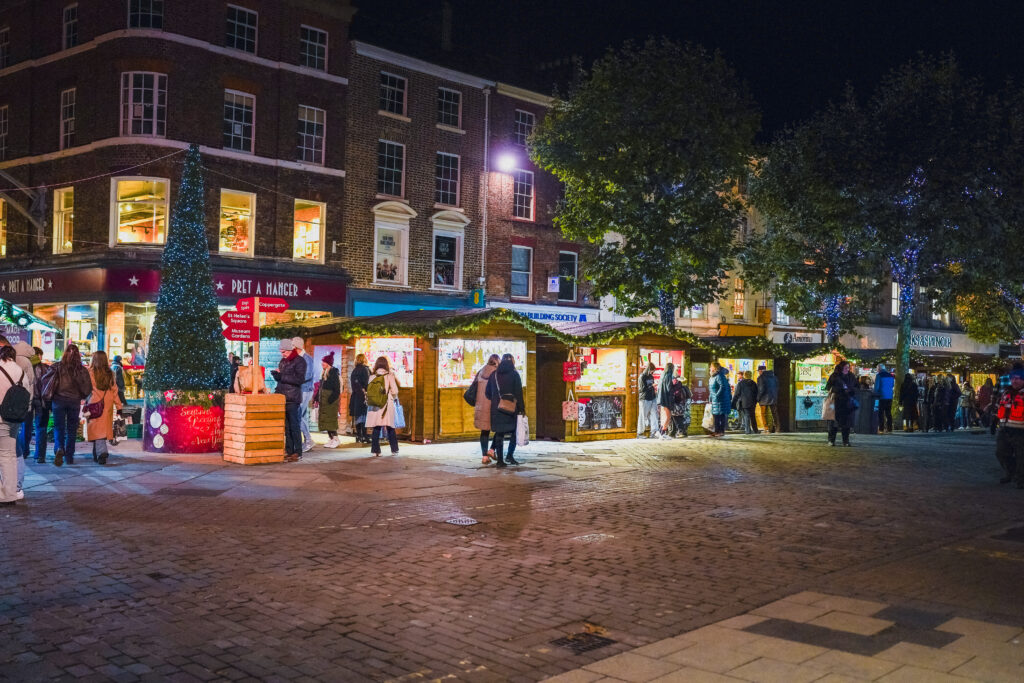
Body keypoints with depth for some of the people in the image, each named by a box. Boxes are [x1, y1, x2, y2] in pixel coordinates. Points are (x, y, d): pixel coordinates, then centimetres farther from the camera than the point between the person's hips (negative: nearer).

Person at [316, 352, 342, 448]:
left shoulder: (333, 372, -11)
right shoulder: (323, 373, 17)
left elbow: (336, 388, -16)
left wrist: (331, 399, -21)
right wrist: (317, 398, 17)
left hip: (330, 399, -9)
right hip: (323, 400, 9)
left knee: (330, 418, -10)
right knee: (324, 419, 7)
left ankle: (336, 439, -5)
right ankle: (331, 439, 12)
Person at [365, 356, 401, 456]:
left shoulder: (372, 377, 3)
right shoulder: (389, 376, -4)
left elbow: (368, 390, 3)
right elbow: (395, 391, -8)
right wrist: (394, 398, 12)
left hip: (374, 406, 2)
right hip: (387, 405, -2)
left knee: (376, 429, 6)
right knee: (391, 429, 8)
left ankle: (375, 450, 3)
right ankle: (394, 450, 12)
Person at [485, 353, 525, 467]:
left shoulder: (494, 374, 8)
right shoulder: (514, 374, -4)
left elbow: (488, 392, 11)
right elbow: (518, 393, -6)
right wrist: (521, 408, -2)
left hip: (496, 408, 4)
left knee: (499, 433, 6)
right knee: (514, 432, 10)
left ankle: (499, 459, 5)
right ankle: (510, 455, 0)